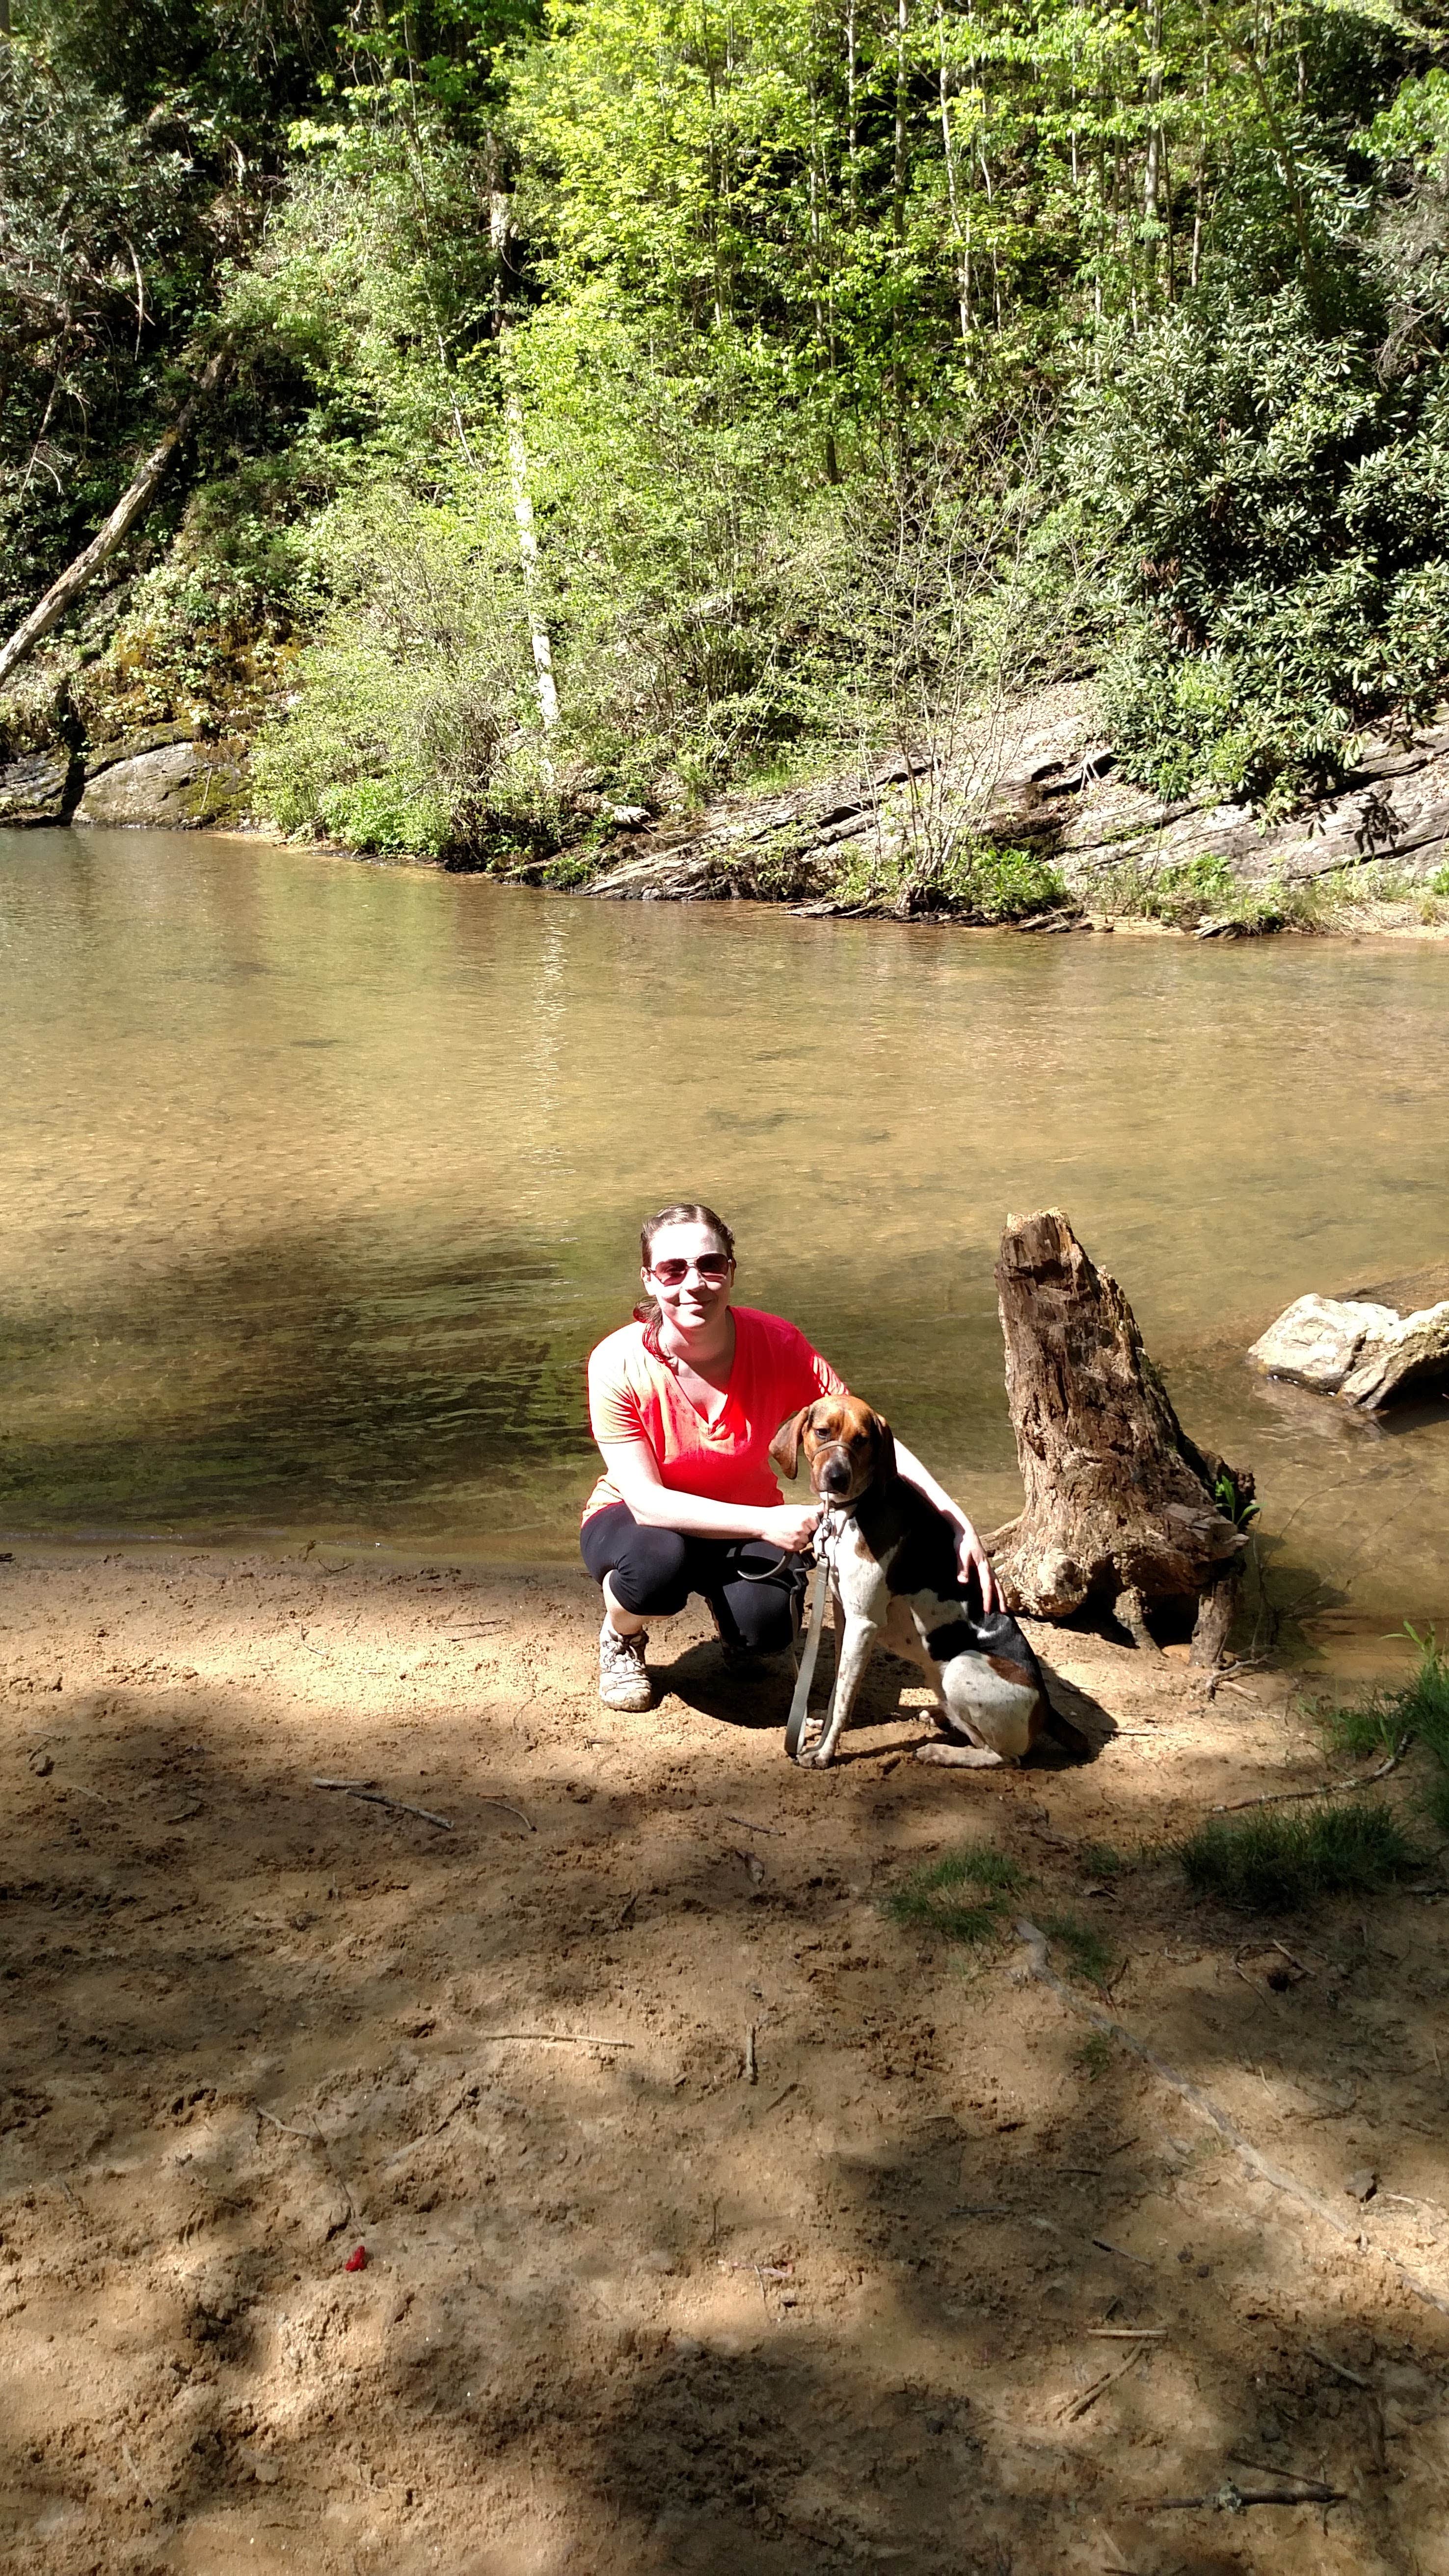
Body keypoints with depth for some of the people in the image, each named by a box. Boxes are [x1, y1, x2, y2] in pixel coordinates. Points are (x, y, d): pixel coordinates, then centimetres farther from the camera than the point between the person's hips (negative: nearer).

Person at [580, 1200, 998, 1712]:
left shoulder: (777, 1345, -21)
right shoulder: (617, 1364, -26)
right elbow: (647, 1501, -27)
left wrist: (956, 1521, -33)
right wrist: (767, 1522, -39)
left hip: (745, 1527, 2)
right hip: (639, 1523, -2)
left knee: (765, 1624, -29)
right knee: (658, 1565, -37)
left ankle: (728, 1606, 10)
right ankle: (620, 1638, -1)